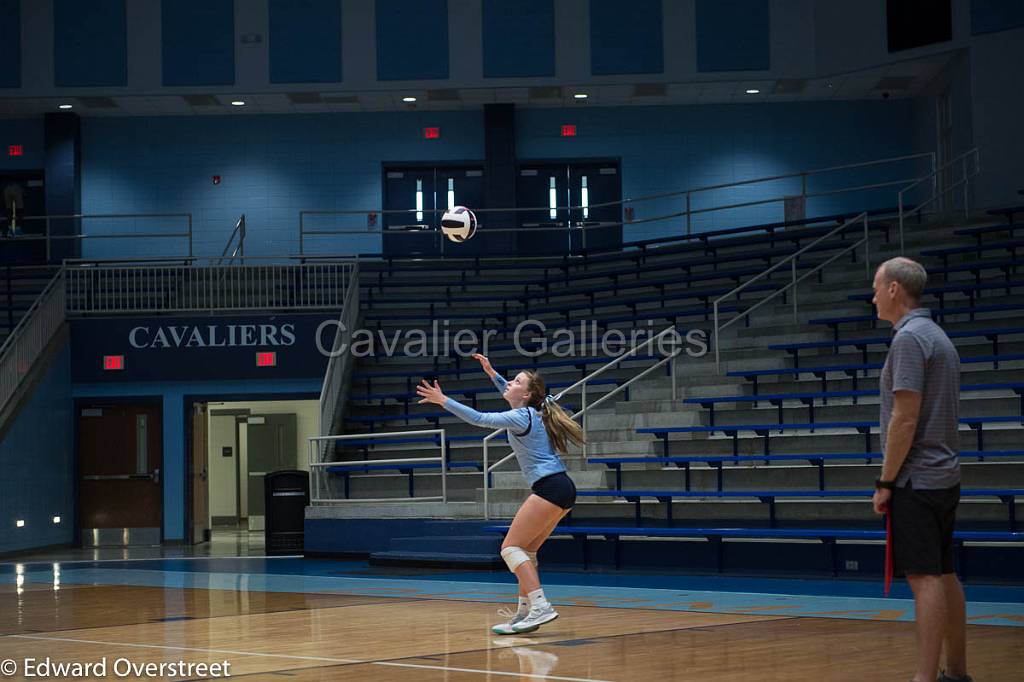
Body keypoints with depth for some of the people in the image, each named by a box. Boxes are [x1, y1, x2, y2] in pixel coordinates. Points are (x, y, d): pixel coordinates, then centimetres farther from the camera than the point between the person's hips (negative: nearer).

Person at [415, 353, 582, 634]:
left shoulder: (521, 417, -8)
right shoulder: (533, 412, 18)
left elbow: (479, 419, -14)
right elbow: (510, 396, 39)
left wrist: (443, 400, -12)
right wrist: (492, 373, 35)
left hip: (550, 488, -10)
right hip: (563, 488, 10)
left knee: (511, 548, -10)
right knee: (526, 550, 15)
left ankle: (540, 606, -22)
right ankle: (525, 612, 15)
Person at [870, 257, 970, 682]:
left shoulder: (909, 337, -14)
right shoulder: (937, 336, 16)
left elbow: (905, 417, -19)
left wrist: (885, 482, -15)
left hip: (917, 480, -10)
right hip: (943, 477, 10)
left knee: (925, 577, -10)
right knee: (943, 574, 12)